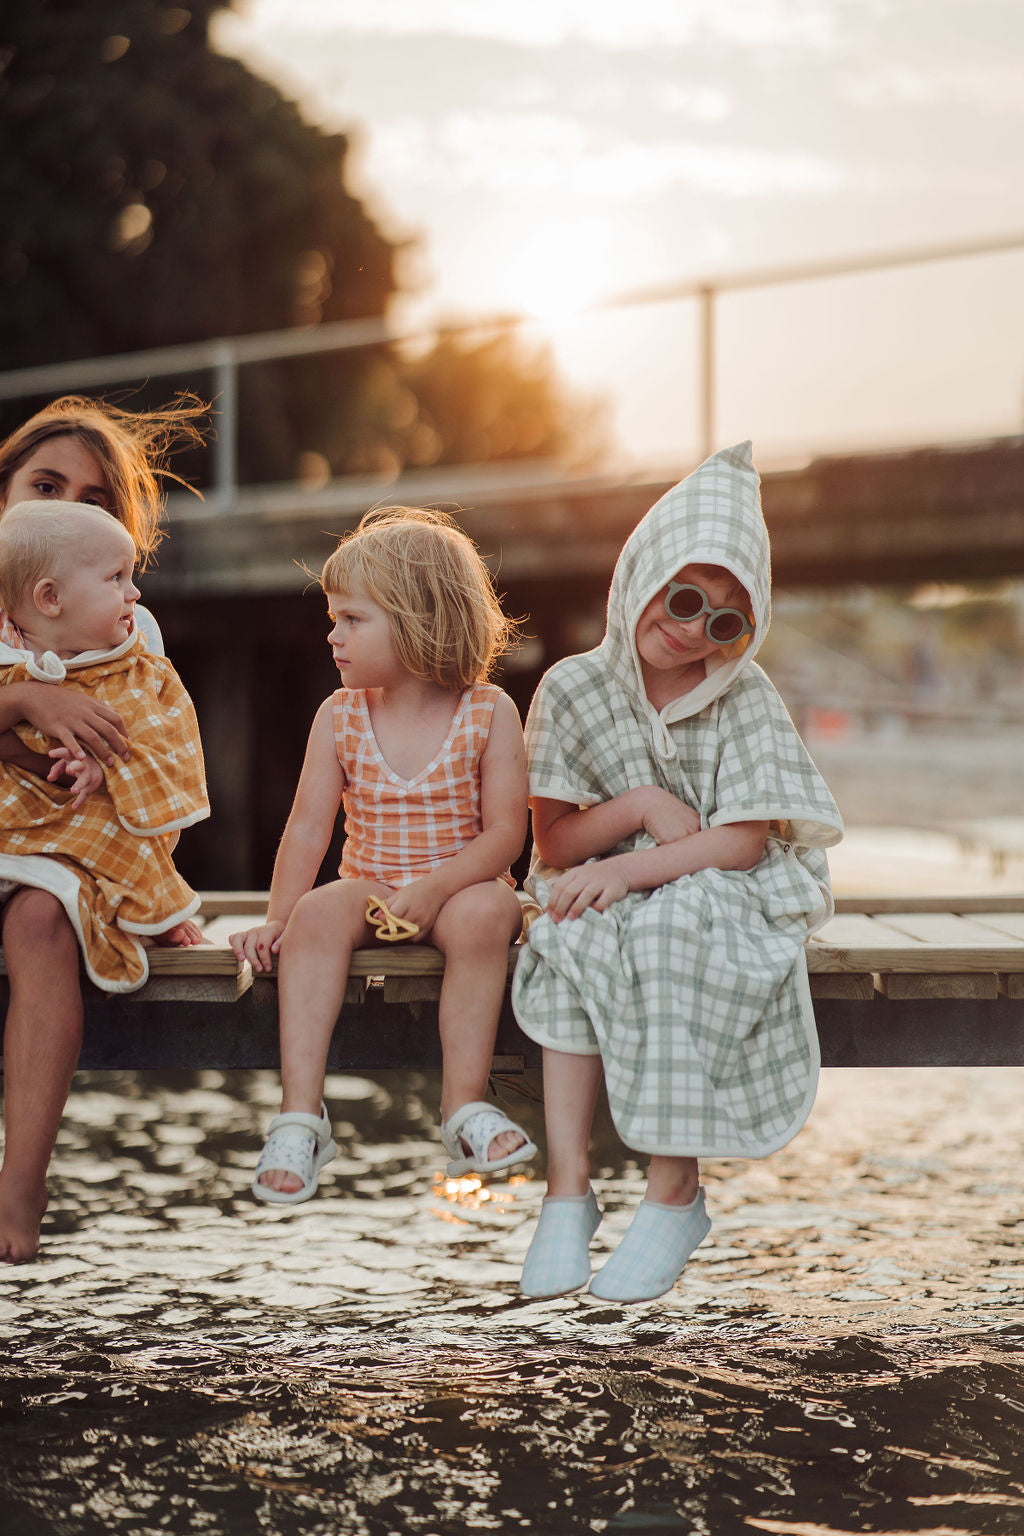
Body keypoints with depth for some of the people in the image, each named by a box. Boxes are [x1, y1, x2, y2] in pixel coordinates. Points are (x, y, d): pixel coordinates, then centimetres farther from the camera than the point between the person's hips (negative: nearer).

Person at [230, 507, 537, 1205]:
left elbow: (505, 832, -11)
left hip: (464, 883, -2)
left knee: (484, 913, -36)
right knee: (318, 915, -29)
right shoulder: (340, 716, 2)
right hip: (369, 885, 2)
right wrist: (278, 918, -10)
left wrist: (432, 887, -24)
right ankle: (301, 1112, -31)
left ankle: (466, 1107, -29)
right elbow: (309, 827, 0)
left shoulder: (489, 711, -7)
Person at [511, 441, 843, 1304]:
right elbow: (554, 846, 0)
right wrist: (641, 806, -17)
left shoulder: (744, 698, -6)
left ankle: (675, 1194, -26)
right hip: (611, 901, 2)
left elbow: (743, 842, -13)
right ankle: (568, 1185, -29)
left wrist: (628, 869, -24)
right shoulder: (575, 690, -1)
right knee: (573, 943, -32)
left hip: (722, 898, -2)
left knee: (667, 934, -35)